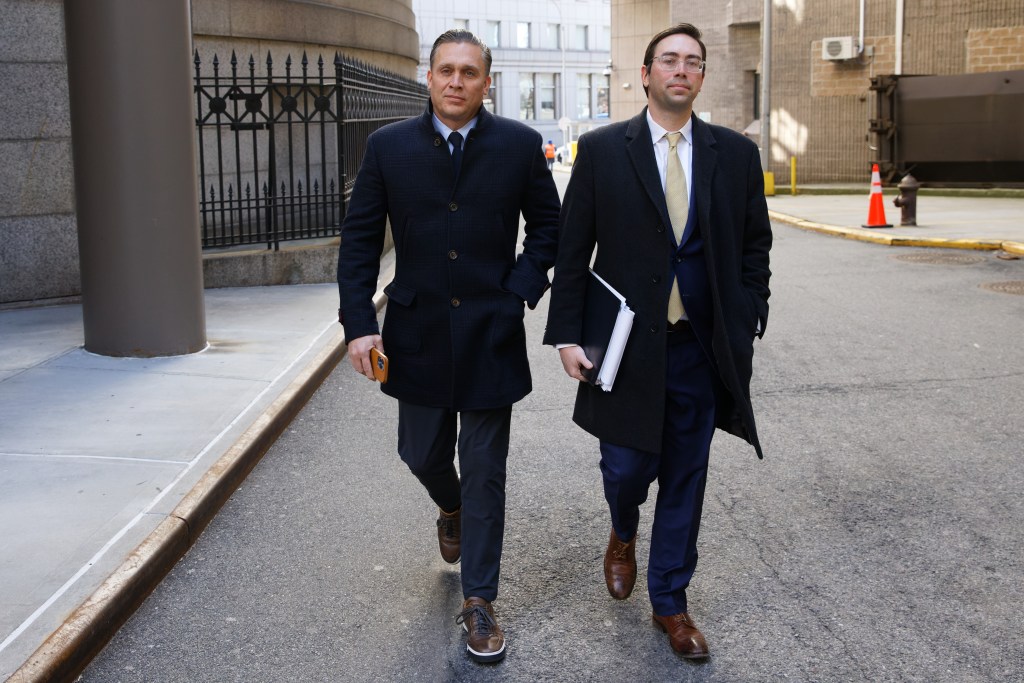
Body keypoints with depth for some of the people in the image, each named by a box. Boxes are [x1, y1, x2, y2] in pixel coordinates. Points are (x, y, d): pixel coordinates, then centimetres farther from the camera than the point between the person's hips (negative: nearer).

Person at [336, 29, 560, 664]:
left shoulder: (519, 145, -3)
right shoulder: (388, 147, -1)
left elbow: (548, 225, 7)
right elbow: (360, 240, 0)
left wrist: (522, 290, -6)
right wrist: (359, 324, -8)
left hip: (491, 337, -1)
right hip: (418, 336, 2)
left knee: (485, 473, 4)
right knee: (422, 454, 16)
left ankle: (479, 601, 18)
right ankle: (451, 510, 53)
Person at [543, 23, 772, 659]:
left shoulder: (736, 153, 5)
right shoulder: (602, 150, -1)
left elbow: (755, 246, 10)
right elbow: (572, 250, -1)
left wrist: (746, 326, 3)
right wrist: (568, 334, -6)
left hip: (702, 347, 2)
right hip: (628, 343, -1)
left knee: (685, 481, 9)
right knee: (626, 468, 5)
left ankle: (670, 601, 27)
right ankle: (624, 536, 42)